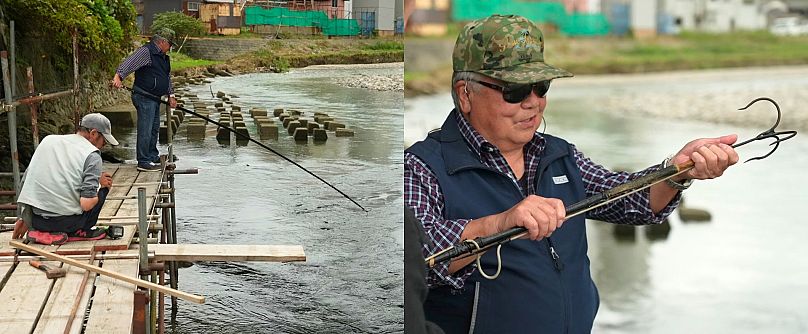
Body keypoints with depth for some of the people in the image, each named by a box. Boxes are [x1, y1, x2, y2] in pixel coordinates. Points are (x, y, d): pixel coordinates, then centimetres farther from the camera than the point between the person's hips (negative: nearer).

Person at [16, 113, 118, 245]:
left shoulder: (48, 140, 13)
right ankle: (78, 232, 10)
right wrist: (101, 186, 6)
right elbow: (86, 204, -14)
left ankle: (40, 232, 18)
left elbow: (24, 182, 19)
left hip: (32, 220, 6)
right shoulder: (92, 156, -5)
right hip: (66, 222, -6)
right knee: (104, 186, 15)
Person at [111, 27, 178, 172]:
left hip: (155, 98, 10)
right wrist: (118, 76, -40)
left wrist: (171, 95, 21)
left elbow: (168, 77, 28)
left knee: (154, 129, 19)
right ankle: (143, 162, -9)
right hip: (144, 97, -10)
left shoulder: (164, 57, 19)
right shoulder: (146, 51, -12)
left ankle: (153, 156, 32)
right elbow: (129, 63, -25)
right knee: (145, 130, -10)